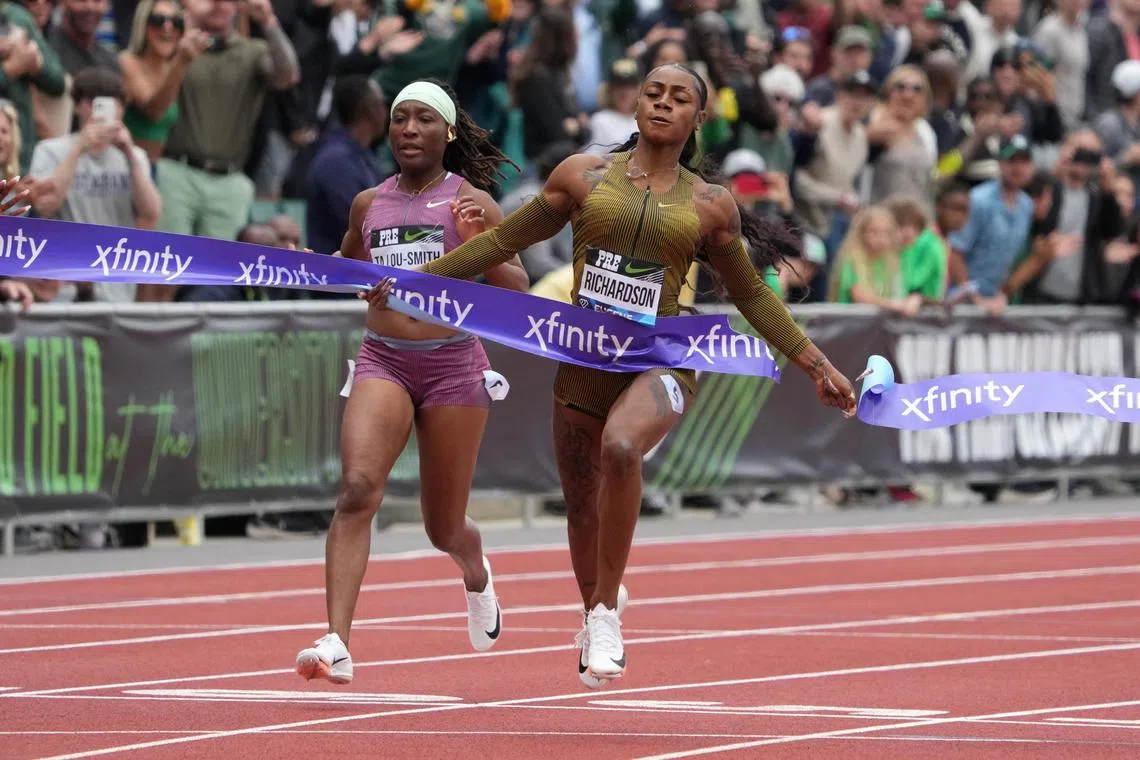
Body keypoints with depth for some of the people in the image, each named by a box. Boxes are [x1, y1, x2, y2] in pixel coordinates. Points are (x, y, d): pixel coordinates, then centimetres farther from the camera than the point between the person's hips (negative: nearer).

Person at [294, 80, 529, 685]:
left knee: (444, 528, 10)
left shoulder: (471, 201, 0)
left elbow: (517, 290, -3)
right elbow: (344, 267, 29)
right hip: (383, 362, 2)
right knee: (357, 489, -23)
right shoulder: (369, 203, 10)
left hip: (453, 364, -2)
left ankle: (476, 573, 49)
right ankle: (336, 644, -30)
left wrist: (477, 245, -20)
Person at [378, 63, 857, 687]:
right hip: (585, 360, 3)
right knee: (581, 507, 11)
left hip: (662, 361, -3)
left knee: (620, 447, -33)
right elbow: (504, 241, 12)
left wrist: (818, 366, 13)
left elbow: (752, 295, 15)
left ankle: (607, 613, -19)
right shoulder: (585, 177, 5)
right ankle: (595, 609, 43)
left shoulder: (710, 205, 5)